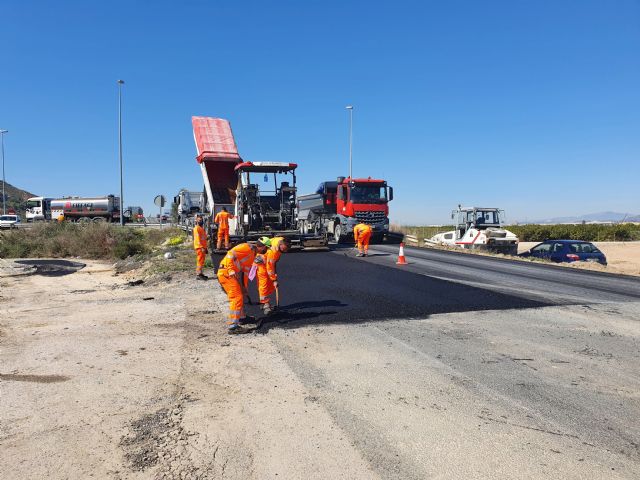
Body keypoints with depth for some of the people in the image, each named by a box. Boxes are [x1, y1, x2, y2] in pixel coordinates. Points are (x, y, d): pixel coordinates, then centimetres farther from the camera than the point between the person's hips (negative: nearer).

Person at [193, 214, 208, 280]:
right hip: (199, 247, -9)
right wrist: (201, 247, -24)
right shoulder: (196, 228, -9)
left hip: (203, 247, 9)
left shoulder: (202, 228, 19)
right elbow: (197, 238, -18)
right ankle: (198, 274, -9)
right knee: (200, 260, -10)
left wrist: (205, 247, 21)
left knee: (202, 261, 12)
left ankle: (200, 273, 17)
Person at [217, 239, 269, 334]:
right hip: (226, 273, -10)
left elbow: (246, 271, 24)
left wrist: (245, 286, 22)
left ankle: (242, 317, 41)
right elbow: (230, 254, -22)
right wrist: (231, 271, -26)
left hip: (232, 274, 10)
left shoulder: (253, 255, 19)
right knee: (237, 298, -13)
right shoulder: (248, 247, -11)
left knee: (241, 294, 23)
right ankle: (233, 326, -13)